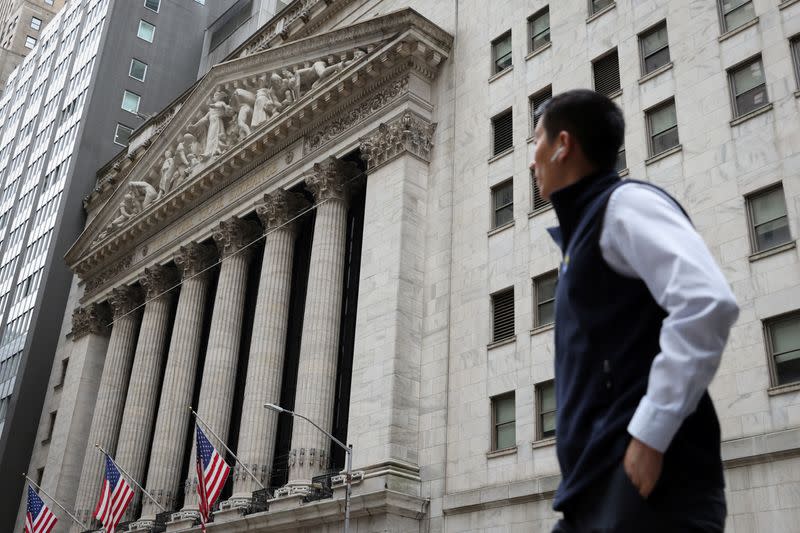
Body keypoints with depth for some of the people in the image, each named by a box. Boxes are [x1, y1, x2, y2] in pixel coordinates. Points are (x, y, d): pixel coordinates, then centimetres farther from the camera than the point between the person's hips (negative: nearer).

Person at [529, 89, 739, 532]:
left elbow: (707, 304, -21)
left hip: (644, 483, -9)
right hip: (596, 487, 9)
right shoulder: (583, 229, 22)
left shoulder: (625, 204, -4)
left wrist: (650, 434, -21)